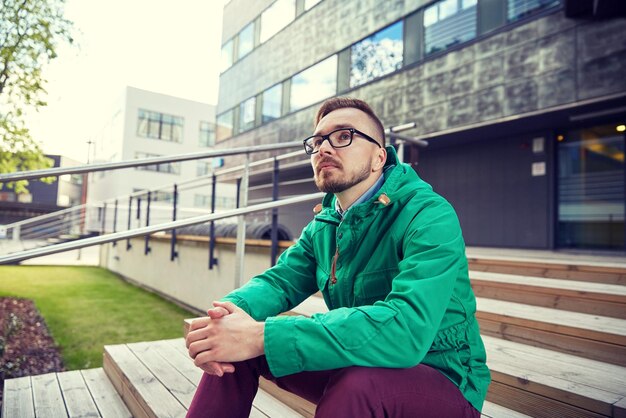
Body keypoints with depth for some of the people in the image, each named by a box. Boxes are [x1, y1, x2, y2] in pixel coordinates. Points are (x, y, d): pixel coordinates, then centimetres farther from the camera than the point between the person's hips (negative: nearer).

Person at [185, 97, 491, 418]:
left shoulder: (429, 217, -22)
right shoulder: (323, 226, 2)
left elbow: (405, 329, -35)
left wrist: (261, 336, -38)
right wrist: (228, 312, -24)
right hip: (355, 365, 6)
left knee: (358, 380, -38)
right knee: (232, 346, -9)